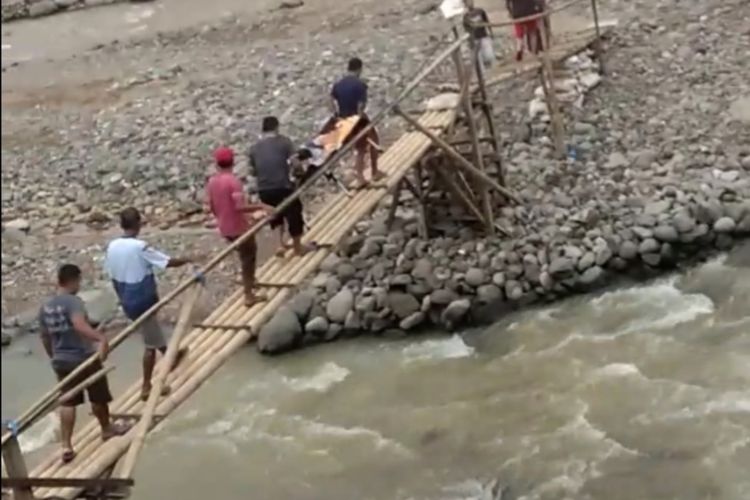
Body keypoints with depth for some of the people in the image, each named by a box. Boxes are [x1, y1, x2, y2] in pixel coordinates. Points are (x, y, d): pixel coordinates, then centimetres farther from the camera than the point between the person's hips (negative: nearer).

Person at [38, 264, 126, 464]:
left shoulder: (45, 307, 5)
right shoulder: (74, 302, -19)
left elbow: (45, 337, 14)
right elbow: (79, 324, -38)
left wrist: (54, 357, 29)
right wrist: (101, 338, -49)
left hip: (61, 361, 6)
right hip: (84, 358, -6)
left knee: (67, 402, 9)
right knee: (98, 397, 16)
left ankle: (66, 446, 3)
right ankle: (106, 428, 36)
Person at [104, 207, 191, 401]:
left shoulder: (112, 247, 0)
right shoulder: (140, 247, -22)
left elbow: (113, 277, 10)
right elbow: (169, 262, -17)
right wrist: (188, 259, 2)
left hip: (128, 302, 7)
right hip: (143, 302, -7)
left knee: (154, 336, 26)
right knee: (151, 344, 7)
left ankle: (171, 356, 45)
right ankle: (146, 387, 16)